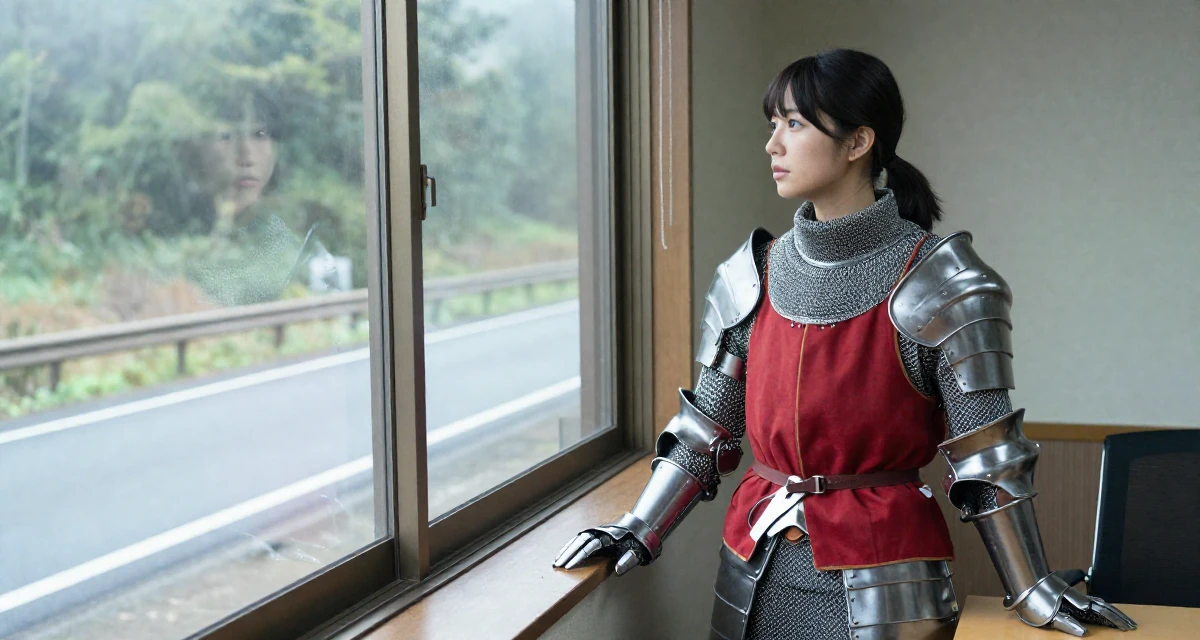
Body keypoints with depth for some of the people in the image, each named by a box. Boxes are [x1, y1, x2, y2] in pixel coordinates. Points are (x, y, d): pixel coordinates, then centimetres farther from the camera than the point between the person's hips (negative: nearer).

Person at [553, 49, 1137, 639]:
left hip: (881, 578, -4)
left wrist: (1032, 591, -9)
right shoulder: (752, 275, 4)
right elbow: (707, 429, 9)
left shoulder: (934, 284, -11)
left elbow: (986, 458, -9)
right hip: (759, 567, 5)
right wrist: (641, 531, 2)